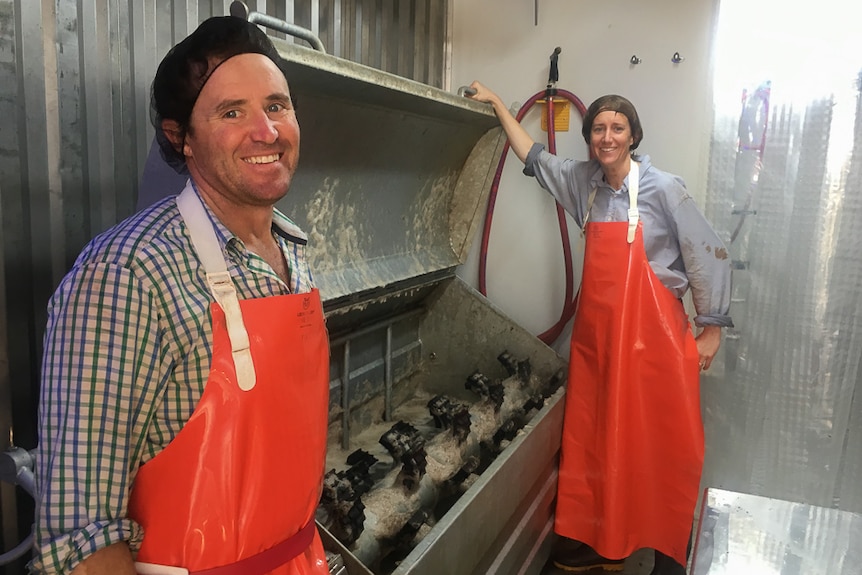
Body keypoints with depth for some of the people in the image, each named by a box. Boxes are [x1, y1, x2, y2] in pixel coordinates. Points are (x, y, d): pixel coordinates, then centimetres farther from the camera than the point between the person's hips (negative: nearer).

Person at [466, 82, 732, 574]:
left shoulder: (663, 188, -8)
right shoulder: (584, 182, 7)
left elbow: (708, 257, -5)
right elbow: (534, 157, 21)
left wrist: (712, 328, -4)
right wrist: (497, 103, 24)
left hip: (652, 336, -5)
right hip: (596, 332, 5)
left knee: (662, 446, 2)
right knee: (595, 439, 11)